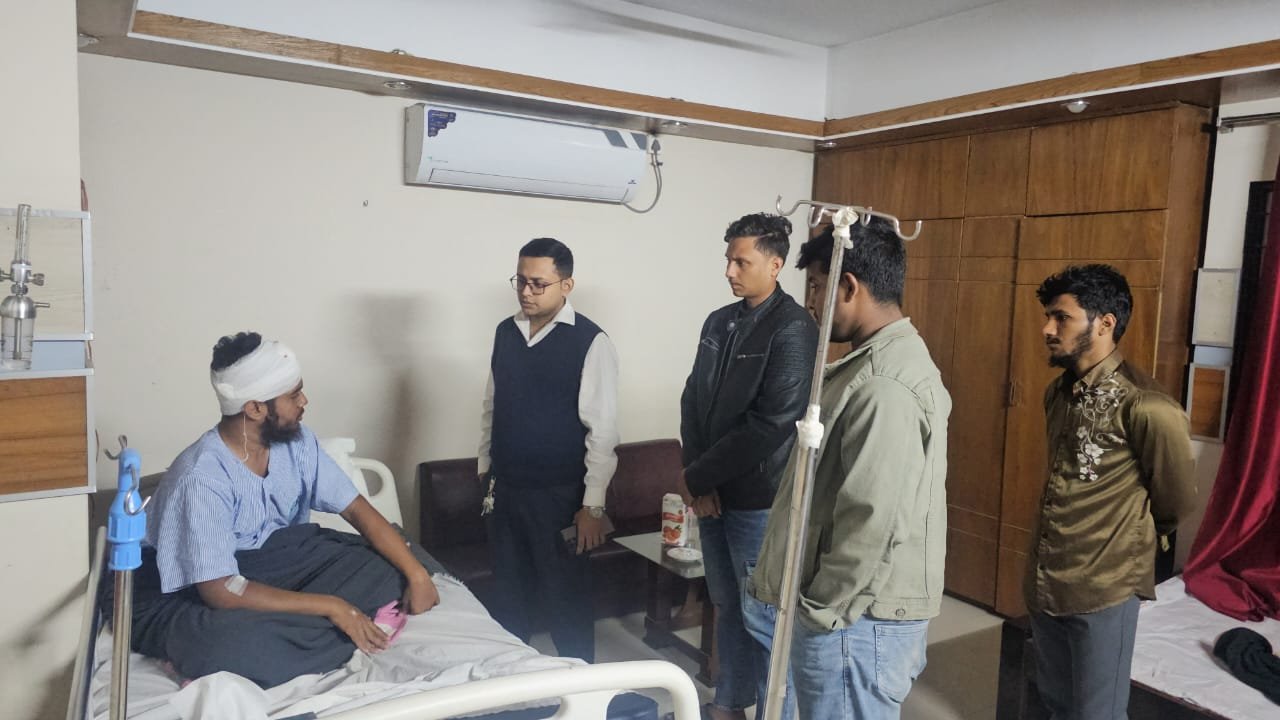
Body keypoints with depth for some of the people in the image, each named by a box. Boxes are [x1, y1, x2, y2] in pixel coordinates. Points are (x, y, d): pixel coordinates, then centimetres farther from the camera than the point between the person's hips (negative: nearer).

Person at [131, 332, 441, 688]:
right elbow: (221, 591, -31)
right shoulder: (202, 477, -28)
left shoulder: (295, 441, -9)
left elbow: (357, 509, -5)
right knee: (231, 640, -44)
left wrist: (417, 573, -16)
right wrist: (331, 607, -31)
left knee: (390, 565, -14)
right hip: (189, 590, -7)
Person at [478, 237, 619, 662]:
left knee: (565, 601, 8)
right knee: (509, 596, 19)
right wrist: (485, 468, 14)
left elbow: (603, 430, -15)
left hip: (560, 495, -5)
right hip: (506, 490, 5)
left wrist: (592, 505, -16)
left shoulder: (591, 343, -14)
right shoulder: (505, 333, 5)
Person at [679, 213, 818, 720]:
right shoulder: (720, 321, 8)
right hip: (713, 493, 7)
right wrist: (698, 478, -5)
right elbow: (693, 400, 9)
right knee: (726, 605, 19)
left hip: (760, 499, -7)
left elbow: (769, 426, -20)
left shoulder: (793, 329, -14)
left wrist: (695, 477, -14)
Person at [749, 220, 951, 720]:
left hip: (857, 621, -9)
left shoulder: (885, 387, -23)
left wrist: (821, 612, -15)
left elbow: (874, 524, -26)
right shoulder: (878, 363, 11)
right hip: (855, 610, 10)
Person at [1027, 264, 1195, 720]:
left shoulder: (1144, 405, -19)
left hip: (1104, 588, -7)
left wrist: (1131, 540, 10)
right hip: (1044, 581, 7)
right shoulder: (1057, 393, 5)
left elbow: (1176, 499, -6)